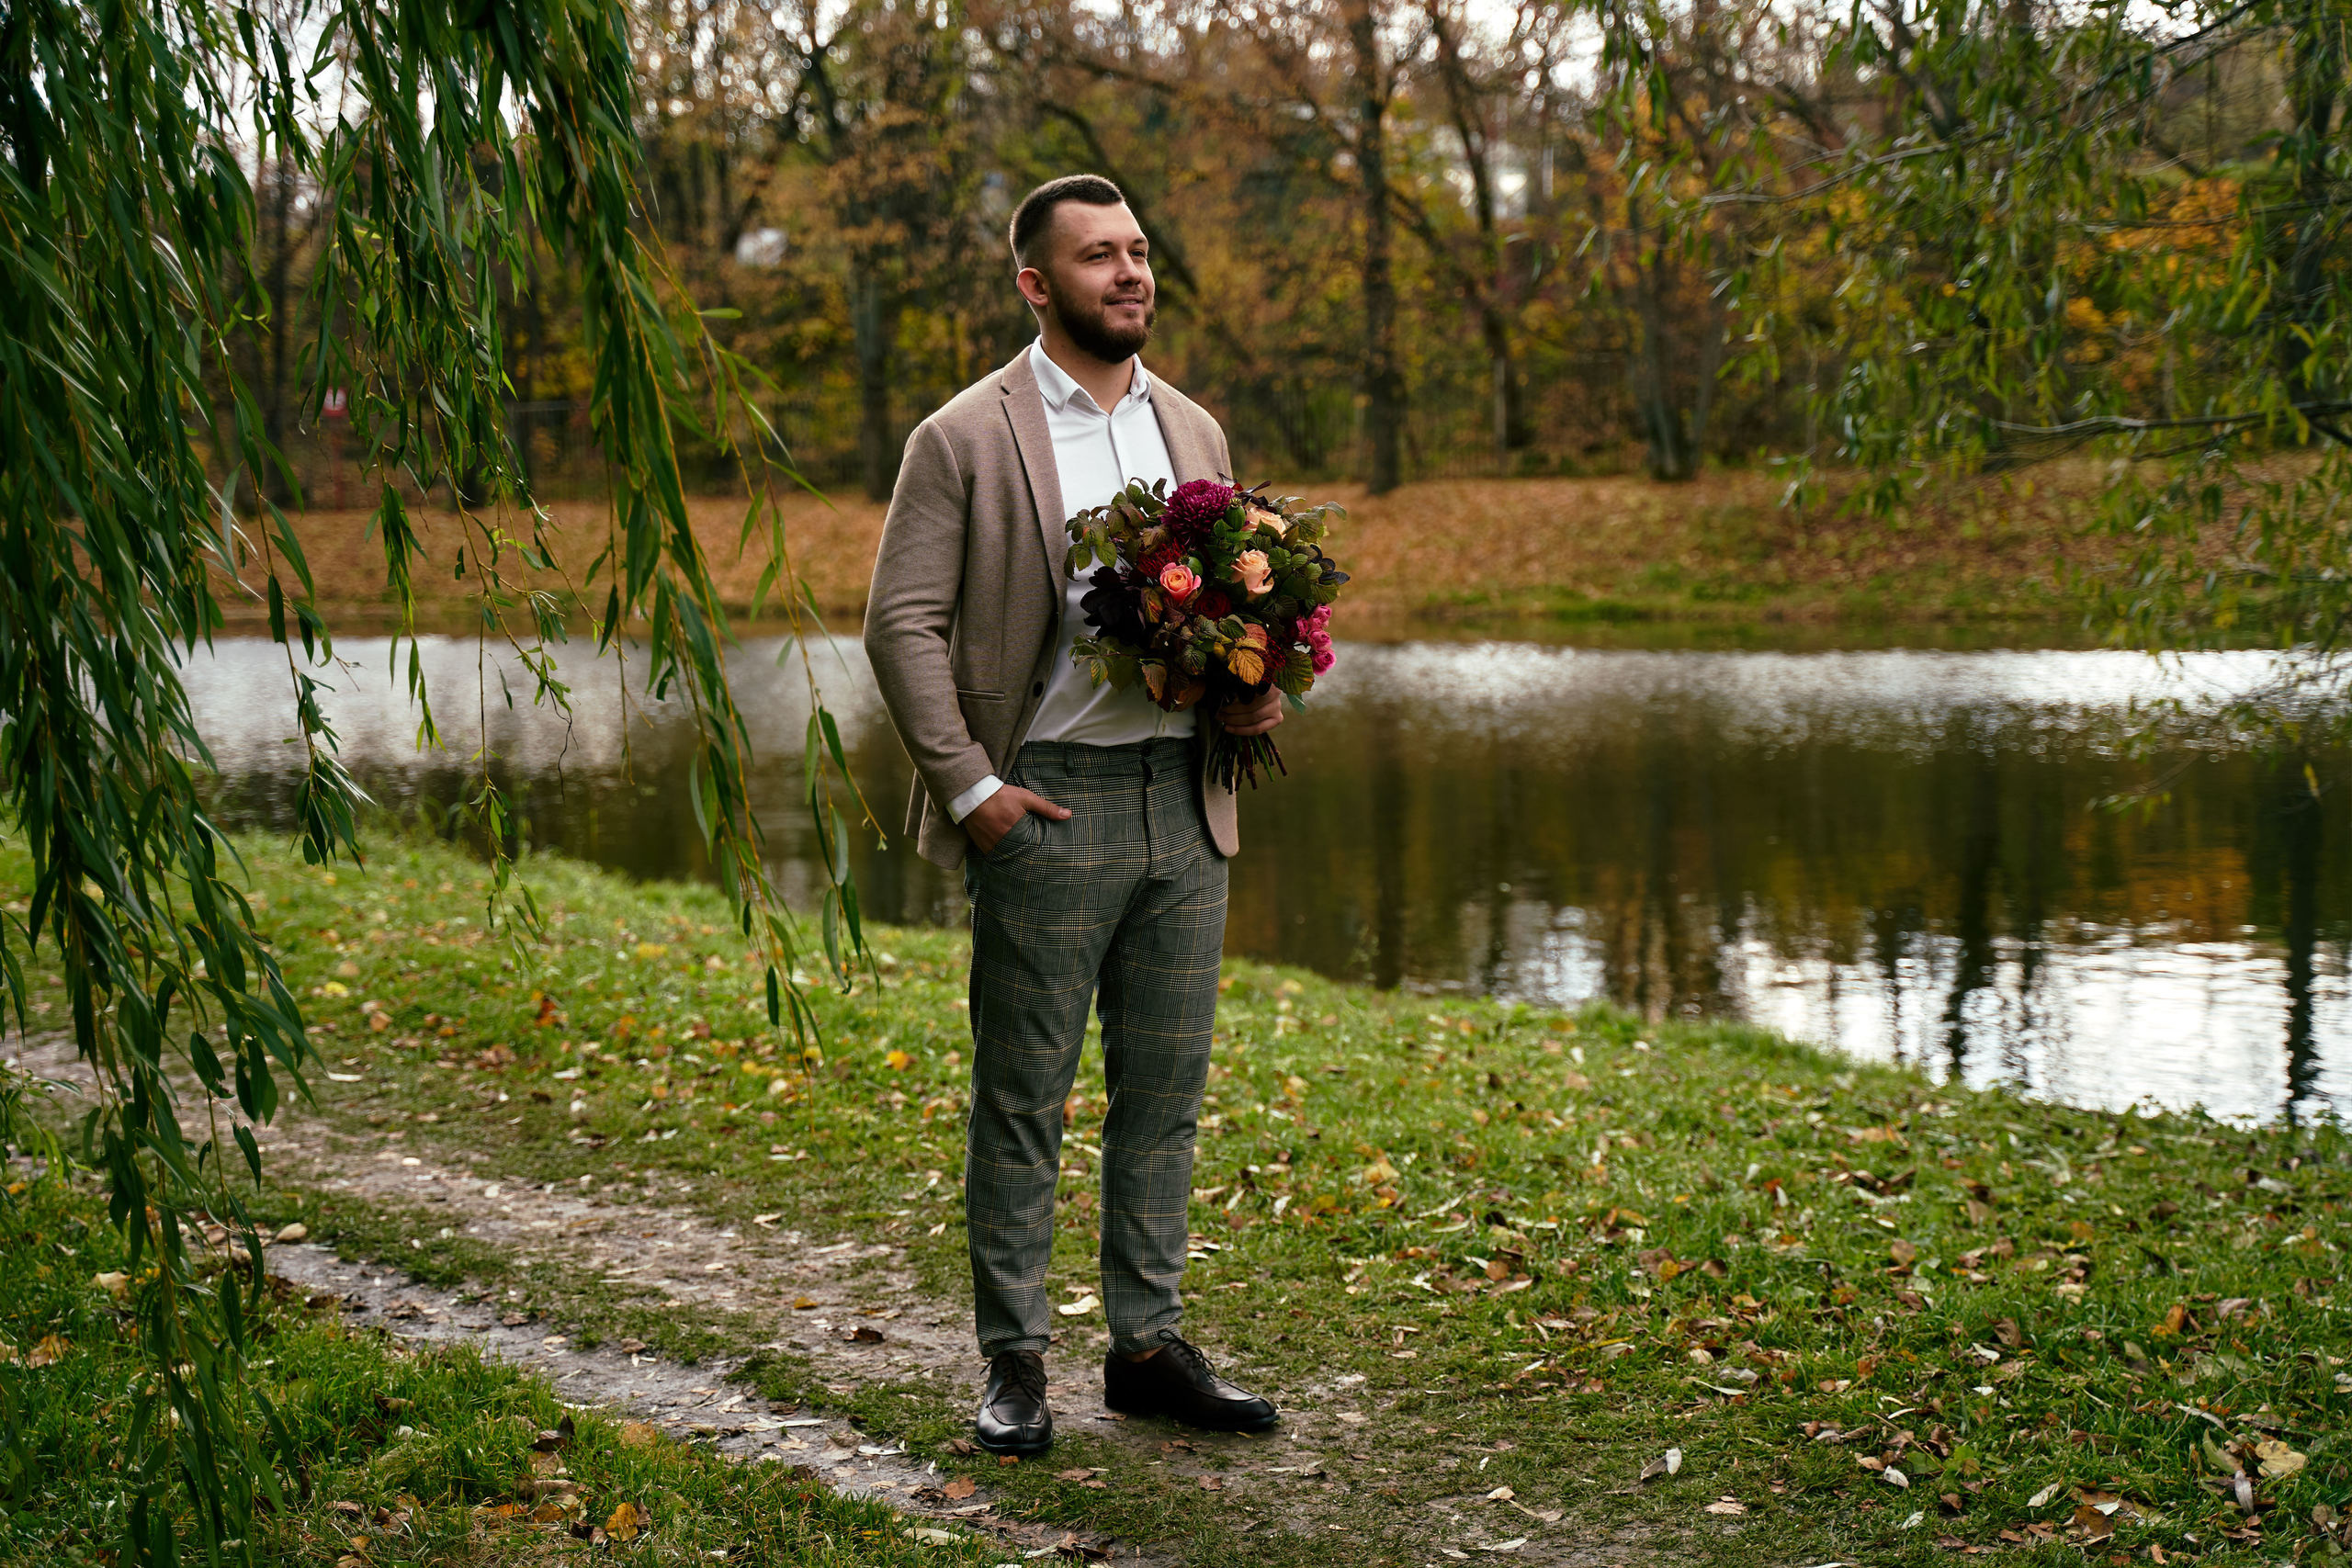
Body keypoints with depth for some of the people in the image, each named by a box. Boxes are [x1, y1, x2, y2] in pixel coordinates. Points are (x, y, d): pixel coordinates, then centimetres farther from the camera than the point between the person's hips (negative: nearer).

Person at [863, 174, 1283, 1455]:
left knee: (1164, 1096, 10)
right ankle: (1014, 1364, 12)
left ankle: (1147, 1347, 21)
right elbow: (902, 624, -7)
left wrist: (1255, 692, 2)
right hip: (1045, 806, -5)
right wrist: (969, 783, -13)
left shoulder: (1193, 432, 14)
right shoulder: (964, 438, -4)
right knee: (1021, 1101, 2)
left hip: (1184, 800, 5)